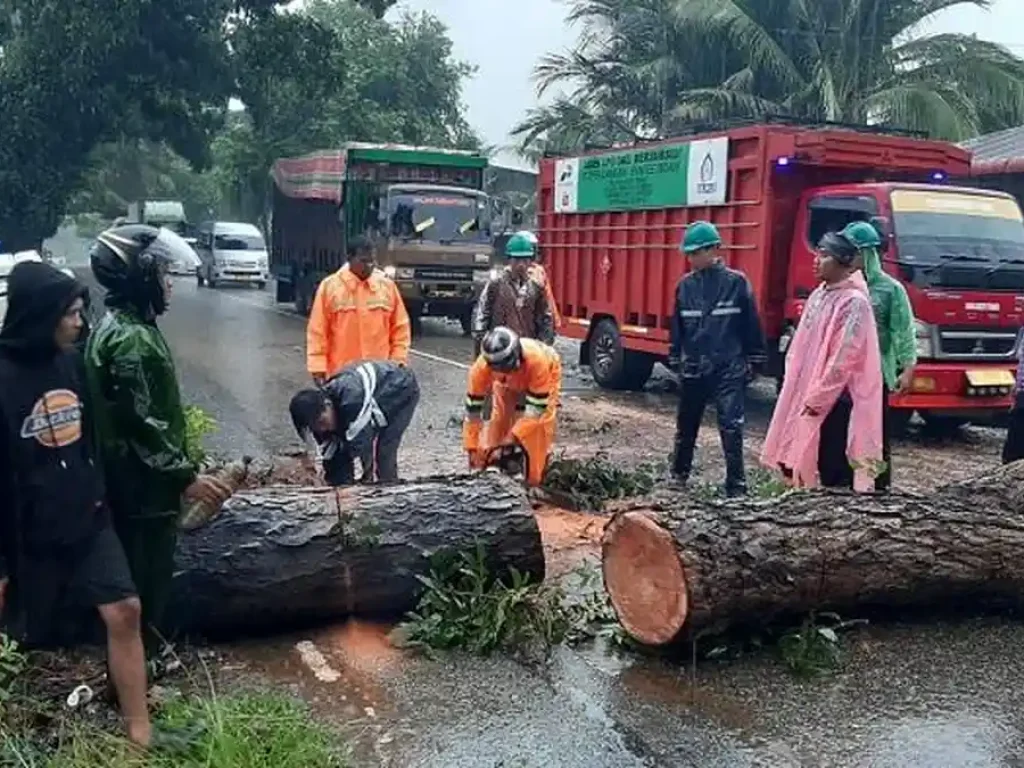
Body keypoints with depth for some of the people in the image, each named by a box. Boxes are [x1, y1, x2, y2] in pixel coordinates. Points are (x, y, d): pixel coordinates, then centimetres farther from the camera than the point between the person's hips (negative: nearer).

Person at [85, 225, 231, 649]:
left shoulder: (120, 325, 11)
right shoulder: (131, 338, -22)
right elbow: (141, 422, -25)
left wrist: (179, 471, 25)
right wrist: (186, 476, -20)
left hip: (137, 481, 10)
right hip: (143, 487, -10)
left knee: (143, 579, 21)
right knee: (144, 584, 2)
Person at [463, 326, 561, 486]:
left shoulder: (537, 360, -47)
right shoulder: (481, 367, -39)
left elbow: (536, 408, -40)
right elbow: (473, 408, -30)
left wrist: (512, 439, -44)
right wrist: (472, 449, -30)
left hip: (546, 373, -3)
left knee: (542, 420, -16)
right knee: (498, 418, -6)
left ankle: (534, 480, -5)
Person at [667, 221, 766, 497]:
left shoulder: (736, 283, -6)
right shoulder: (685, 285, 3)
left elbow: (751, 325, -1)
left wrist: (753, 361, 1)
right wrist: (675, 361, 13)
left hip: (729, 370, -4)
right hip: (693, 369, 4)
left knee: (731, 427, -9)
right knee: (686, 425, 16)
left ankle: (736, 485, -3)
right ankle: (679, 473, 34)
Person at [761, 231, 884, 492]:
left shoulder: (854, 301, -14)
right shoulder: (819, 295, 11)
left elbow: (843, 359, -18)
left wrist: (816, 399, -16)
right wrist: (799, 394, 10)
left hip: (836, 400, -8)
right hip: (807, 396, 8)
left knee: (835, 471, -3)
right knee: (804, 462, 12)